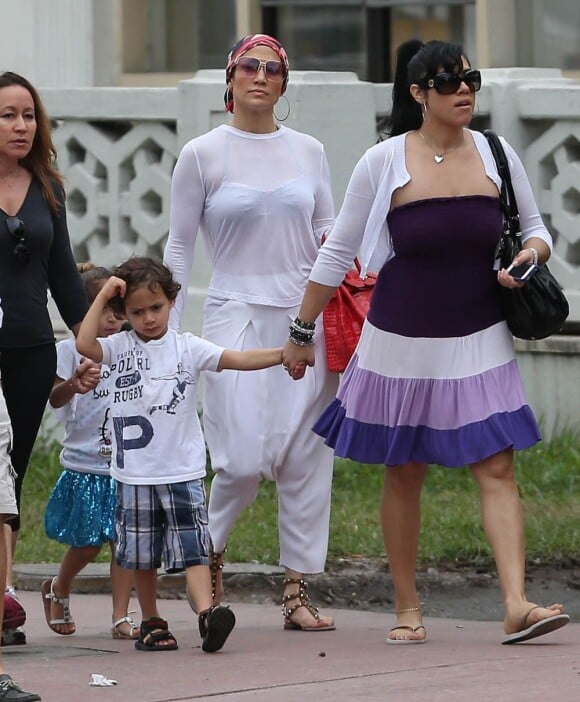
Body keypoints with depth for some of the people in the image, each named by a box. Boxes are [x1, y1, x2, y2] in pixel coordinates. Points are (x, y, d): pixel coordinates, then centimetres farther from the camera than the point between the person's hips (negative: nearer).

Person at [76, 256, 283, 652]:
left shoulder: (188, 348, 2)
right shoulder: (119, 348, 4)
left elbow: (237, 360, -6)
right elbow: (85, 345, -14)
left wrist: (283, 353, -19)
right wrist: (103, 295, -11)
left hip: (184, 471, -1)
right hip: (135, 474, 2)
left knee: (193, 548, -12)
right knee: (142, 555, 9)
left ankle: (207, 612, -24)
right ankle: (152, 623, 20)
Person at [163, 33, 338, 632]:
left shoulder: (308, 152, 11)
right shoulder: (202, 155, 2)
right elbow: (179, 246, 5)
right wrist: (167, 331, 2)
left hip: (304, 314, 3)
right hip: (236, 313, -3)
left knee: (306, 457, -1)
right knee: (243, 458, -12)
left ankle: (298, 591, 5)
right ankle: (208, 551, 16)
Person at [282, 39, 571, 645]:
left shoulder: (495, 156, 2)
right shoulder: (385, 163, -5)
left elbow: (535, 231, 15)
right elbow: (337, 252, 4)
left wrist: (531, 254, -10)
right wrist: (302, 332, 7)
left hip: (479, 342, 2)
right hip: (402, 345, -2)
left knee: (497, 466, -9)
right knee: (404, 474, 7)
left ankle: (516, 606, -17)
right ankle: (407, 611, 17)